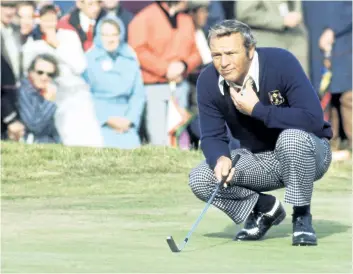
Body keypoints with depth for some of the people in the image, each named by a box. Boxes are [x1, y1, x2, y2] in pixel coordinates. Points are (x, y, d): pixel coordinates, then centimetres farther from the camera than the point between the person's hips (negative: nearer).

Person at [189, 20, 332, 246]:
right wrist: (221, 158, -31)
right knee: (200, 179, -17)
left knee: (292, 137, -38)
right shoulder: (208, 81, -13)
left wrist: (256, 109, -31)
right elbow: (212, 136, -7)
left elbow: (313, 119, -33)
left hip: (307, 153, -4)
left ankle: (302, 218, -15)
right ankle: (265, 209, 9)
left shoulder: (281, 63, -26)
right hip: (258, 161, 4)